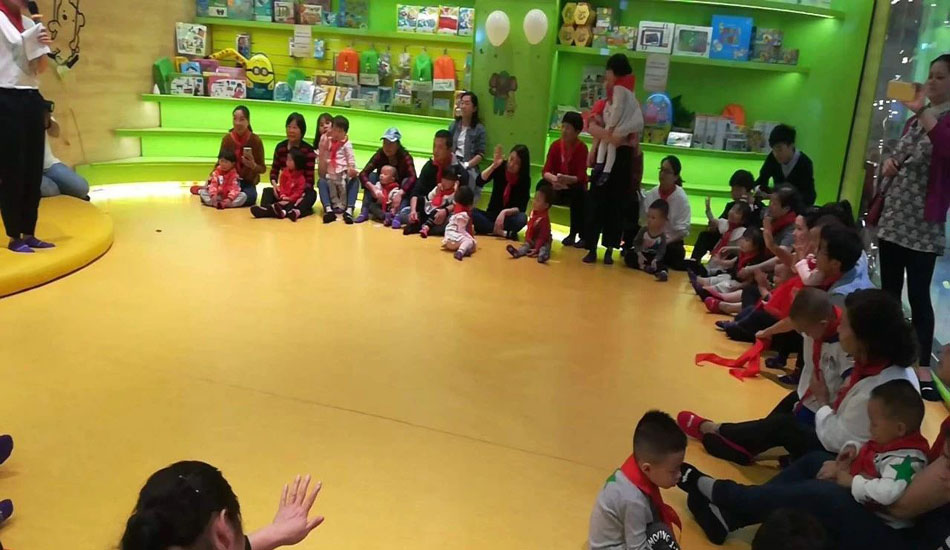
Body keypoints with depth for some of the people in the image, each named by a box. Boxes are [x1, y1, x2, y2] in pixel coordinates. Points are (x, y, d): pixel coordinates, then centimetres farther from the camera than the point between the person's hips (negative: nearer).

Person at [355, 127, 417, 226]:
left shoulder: (405, 157, -20)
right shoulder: (379, 155, -13)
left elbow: (412, 178, -36)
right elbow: (363, 174, -22)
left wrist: (400, 193, -52)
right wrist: (373, 188, -40)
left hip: (400, 196, -2)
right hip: (382, 195, 2)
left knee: (406, 181, -29)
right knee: (372, 175, -19)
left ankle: (398, 216, -45)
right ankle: (365, 211, -26)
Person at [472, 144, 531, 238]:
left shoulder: (525, 179, -9)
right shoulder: (500, 168, -7)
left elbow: (521, 208, -15)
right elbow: (479, 182, -20)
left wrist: (505, 212, -32)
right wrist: (494, 165, -30)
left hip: (508, 217, -2)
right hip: (492, 215, 2)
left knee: (522, 218, -35)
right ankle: (505, 233, -28)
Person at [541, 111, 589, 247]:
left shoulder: (582, 148, -16)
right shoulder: (555, 145, -7)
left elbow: (581, 177, -23)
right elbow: (545, 171, -14)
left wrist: (566, 179, -42)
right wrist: (553, 178, -37)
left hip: (575, 187, -3)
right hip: (557, 187, 3)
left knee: (579, 192, -34)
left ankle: (575, 234, -23)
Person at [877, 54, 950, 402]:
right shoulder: (915, 120, 16)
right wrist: (890, 162, 6)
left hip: (922, 226, -7)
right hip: (892, 219, 7)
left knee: (918, 296, -7)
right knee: (888, 292, 11)